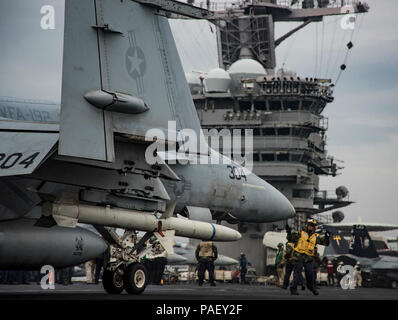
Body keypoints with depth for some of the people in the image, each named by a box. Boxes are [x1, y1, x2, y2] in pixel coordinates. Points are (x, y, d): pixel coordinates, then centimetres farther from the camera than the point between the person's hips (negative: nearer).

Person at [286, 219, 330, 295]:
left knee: (310, 273, 7)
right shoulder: (301, 234, 4)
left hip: (308, 258, 3)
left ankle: (311, 287, 28)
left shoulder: (316, 236, 9)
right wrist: (289, 232, -11)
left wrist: (326, 237, -15)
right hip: (299, 256, -3)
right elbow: (290, 239, 6)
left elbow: (325, 242, 5)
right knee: (297, 273, -6)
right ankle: (293, 289, -4)